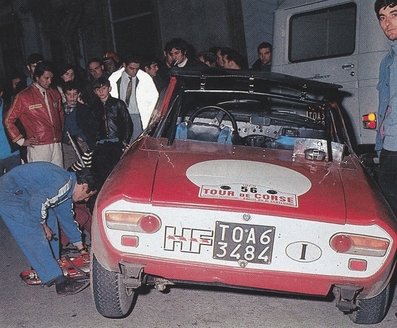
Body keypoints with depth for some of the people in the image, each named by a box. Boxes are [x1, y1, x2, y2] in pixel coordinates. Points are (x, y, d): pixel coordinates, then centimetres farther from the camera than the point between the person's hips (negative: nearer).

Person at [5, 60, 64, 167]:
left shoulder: (54, 94, 14)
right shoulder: (23, 97, -1)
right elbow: (8, 121, 3)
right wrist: (21, 140, 2)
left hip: (57, 145, 5)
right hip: (38, 147, -4)